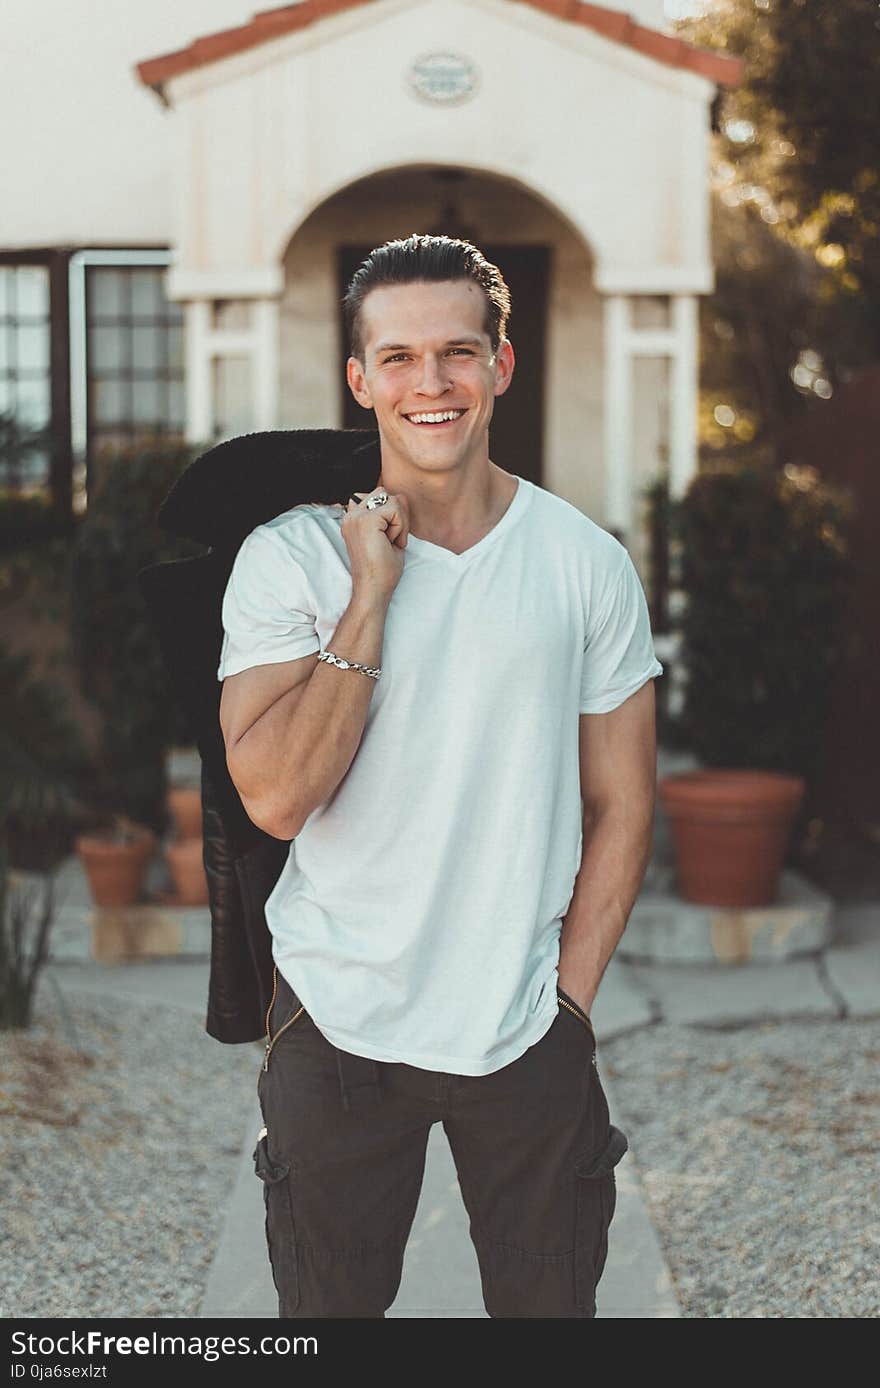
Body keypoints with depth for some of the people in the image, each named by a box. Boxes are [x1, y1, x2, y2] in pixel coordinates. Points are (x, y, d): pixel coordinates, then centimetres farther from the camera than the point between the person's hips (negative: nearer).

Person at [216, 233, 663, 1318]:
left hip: (529, 1027, 1)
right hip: (337, 1022, -1)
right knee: (329, 1307, 15)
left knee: (550, 1303, 15)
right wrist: (370, 598, -20)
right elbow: (276, 799, -17)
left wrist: (568, 996, -2)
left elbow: (621, 801, 3)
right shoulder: (288, 557, -7)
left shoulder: (586, 560, -2)